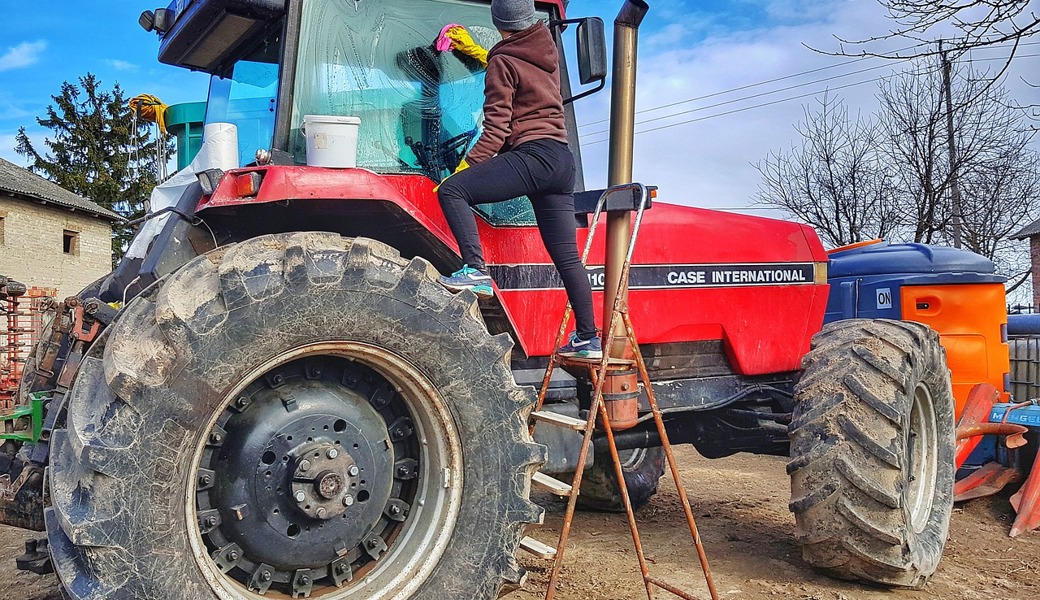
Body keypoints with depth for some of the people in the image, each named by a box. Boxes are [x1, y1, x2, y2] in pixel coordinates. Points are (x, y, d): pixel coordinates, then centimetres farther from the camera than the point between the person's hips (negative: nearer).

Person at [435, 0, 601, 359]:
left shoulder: (503, 62, -2)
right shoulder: (547, 52, 19)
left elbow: (497, 129, -9)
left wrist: (466, 166, -7)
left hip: (533, 156, -8)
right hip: (562, 161, 8)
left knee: (451, 190, -11)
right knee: (567, 257, 9)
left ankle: (476, 270, -26)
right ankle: (587, 339, 11)